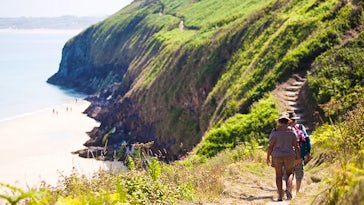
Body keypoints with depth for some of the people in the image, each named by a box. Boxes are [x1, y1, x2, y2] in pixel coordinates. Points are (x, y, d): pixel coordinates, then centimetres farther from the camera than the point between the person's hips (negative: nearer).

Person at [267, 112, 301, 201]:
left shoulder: (275, 131, -6)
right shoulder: (291, 130, -2)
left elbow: (270, 146, -8)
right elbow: (296, 145, -1)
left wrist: (268, 157, 2)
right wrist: (298, 157, 7)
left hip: (277, 156, -1)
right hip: (289, 156, 1)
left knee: (279, 175, 10)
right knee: (289, 173, 16)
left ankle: (280, 195, 2)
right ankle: (288, 189, -9)